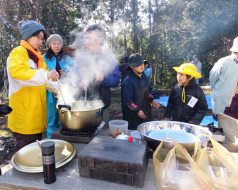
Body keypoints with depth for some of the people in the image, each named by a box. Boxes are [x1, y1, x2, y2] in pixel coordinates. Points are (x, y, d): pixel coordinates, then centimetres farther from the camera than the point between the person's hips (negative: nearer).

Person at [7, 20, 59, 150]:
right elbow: (16, 71, -29)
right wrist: (45, 75, -39)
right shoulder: (18, 52, -9)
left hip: (36, 112, 8)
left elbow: (42, 78, 20)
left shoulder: (37, 55, 17)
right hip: (24, 113, -8)